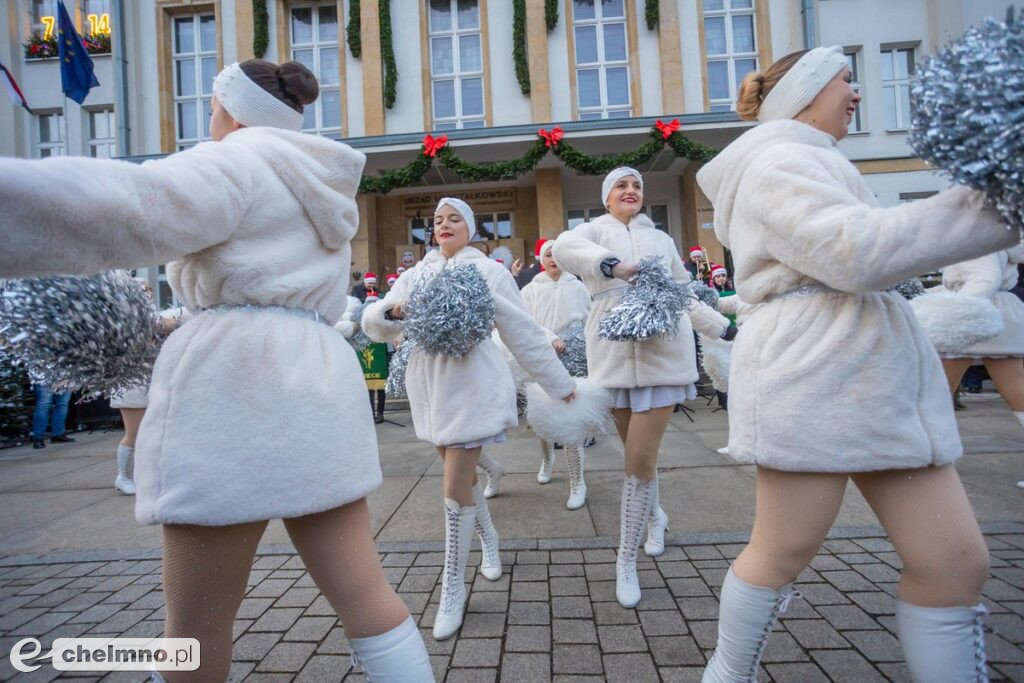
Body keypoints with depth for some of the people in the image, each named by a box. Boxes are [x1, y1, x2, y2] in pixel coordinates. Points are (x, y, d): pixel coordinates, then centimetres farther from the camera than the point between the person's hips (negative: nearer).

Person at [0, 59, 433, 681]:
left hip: (239, 383, -8)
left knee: (195, 627, 7)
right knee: (364, 592, 9)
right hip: (318, 383, 8)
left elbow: (129, 206, -20)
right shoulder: (321, 187, 25)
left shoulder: (237, 162, 1)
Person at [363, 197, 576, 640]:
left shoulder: (488, 270, -1)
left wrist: (558, 383, 3)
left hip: (470, 385, -5)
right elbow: (374, 324, 6)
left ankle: (452, 588, 13)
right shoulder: (416, 274, 11)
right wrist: (394, 310, -18)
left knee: (455, 488, -6)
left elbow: (523, 331, 1)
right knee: (463, 475, 18)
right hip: (430, 385, 5)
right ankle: (489, 541, 44)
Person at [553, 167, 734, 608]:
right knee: (638, 453, 13)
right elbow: (563, 248, -17)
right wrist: (615, 265, -32)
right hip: (614, 353, 0)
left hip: (662, 352, 1)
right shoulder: (594, 231, 8)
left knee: (641, 460, -6)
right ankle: (655, 516, 44)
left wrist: (724, 328, 19)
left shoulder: (661, 239, 19)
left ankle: (626, 561, 9)